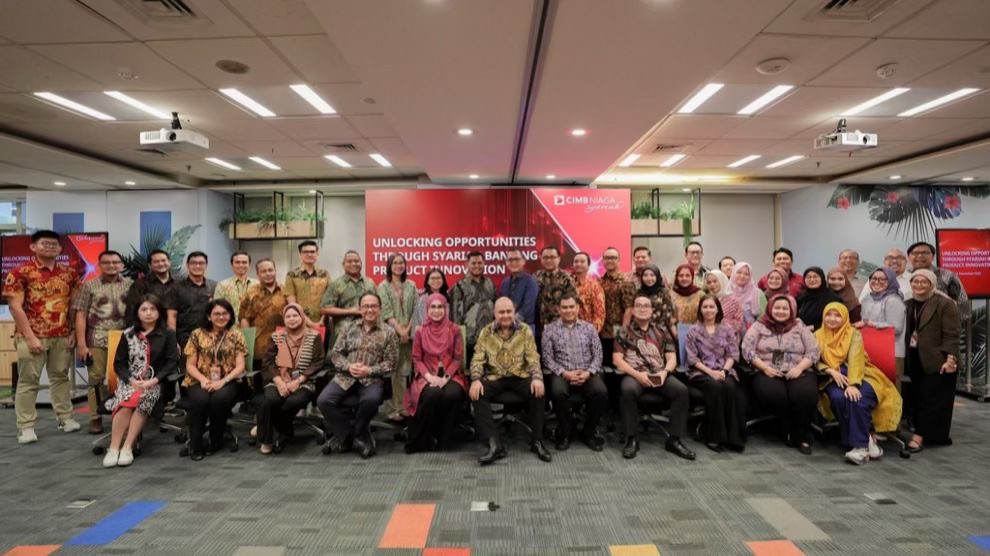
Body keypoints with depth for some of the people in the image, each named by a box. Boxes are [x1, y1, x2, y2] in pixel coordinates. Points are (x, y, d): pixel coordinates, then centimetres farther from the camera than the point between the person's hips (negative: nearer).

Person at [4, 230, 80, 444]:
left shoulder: (69, 274, 7)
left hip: (62, 337, 4)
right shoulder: (20, 273, -7)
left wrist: (74, 332, 3)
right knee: (28, 380, 2)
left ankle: (65, 418, 20)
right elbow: (15, 307, -10)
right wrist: (30, 337, -14)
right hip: (32, 337, -4)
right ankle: (26, 426, 7)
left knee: (60, 377, 12)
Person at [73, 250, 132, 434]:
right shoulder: (89, 286, 5)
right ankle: (95, 418, 11)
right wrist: (81, 344, -5)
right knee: (96, 380, 3)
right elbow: (81, 316, 1)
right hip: (96, 341, -1)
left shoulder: (131, 285, 8)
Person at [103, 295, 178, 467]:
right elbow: (119, 363, 7)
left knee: (140, 400, -32)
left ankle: (127, 448, -27)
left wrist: (153, 381, -14)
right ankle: (113, 448, -25)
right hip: (129, 381, 2)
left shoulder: (168, 334, 4)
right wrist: (131, 380, -11)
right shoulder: (128, 334, 10)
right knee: (127, 400, -30)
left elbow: (172, 362, -2)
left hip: (154, 383, -1)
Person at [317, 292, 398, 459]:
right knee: (323, 401, -21)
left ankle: (356, 432, -2)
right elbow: (335, 353, 9)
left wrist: (369, 370, -14)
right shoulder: (349, 329, 13)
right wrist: (348, 366, -10)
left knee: (371, 400, -35)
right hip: (345, 377, 3)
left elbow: (391, 363, -1)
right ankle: (346, 433, 2)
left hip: (372, 379, -3)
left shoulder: (388, 333, 4)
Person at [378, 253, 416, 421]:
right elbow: (386, 312, -6)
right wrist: (400, 331, -13)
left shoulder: (411, 285, 11)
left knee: (404, 370, 3)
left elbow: (416, 310, 6)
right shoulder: (383, 286, 3)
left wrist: (408, 330, -6)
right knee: (393, 370, -4)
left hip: (408, 333, 3)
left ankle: (402, 406, 10)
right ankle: (395, 407, 1)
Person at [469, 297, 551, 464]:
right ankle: (494, 444, -28)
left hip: (520, 375, 0)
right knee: (476, 394, -28)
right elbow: (477, 359, 1)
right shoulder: (486, 332, 6)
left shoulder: (525, 330, 5)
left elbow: (533, 358, 0)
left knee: (538, 391, -28)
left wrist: (537, 377, -20)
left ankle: (537, 441, -11)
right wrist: (476, 380, -18)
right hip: (494, 377, 1)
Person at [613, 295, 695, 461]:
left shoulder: (661, 332, 17)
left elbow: (672, 358, 12)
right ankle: (631, 439, -22)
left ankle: (674, 439, -14)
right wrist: (638, 374, -14)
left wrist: (664, 372, -11)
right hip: (634, 374, -3)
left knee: (682, 390, -25)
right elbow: (617, 359, 0)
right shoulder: (624, 332, 9)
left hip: (660, 375, 3)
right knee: (628, 390, -36)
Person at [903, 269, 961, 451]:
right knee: (917, 398, 9)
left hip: (937, 361, -7)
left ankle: (919, 436, -2)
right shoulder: (908, 305, 13)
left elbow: (951, 335, -13)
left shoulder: (945, 304, -8)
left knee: (932, 399, -2)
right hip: (915, 360, 7)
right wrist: (903, 359, 14)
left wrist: (950, 359, -20)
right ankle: (933, 434, 21)